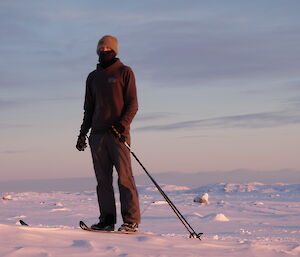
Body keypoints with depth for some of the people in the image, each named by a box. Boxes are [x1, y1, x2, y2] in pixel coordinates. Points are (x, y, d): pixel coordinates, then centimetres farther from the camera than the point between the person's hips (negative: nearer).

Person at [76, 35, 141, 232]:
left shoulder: (124, 72, 6)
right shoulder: (93, 77, 20)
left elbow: (133, 104, -1)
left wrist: (123, 123, -16)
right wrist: (83, 133, 15)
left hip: (118, 133, -5)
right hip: (97, 134, 5)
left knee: (124, 176, -11)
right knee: (103, 179, 2)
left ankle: (131, 221, -13)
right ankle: (107, 220, 3)